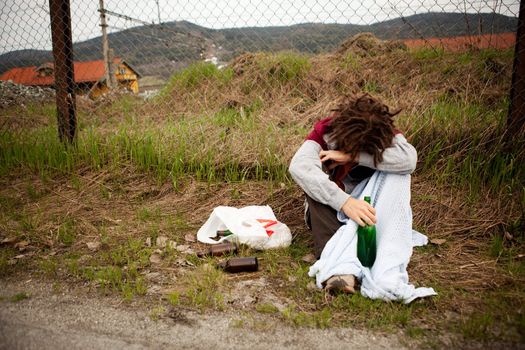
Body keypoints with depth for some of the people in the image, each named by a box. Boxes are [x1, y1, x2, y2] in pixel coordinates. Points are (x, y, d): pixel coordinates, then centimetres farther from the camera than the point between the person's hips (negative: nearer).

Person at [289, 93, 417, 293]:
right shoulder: (325, 132, -19)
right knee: (314, 179, -31)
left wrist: (352, 156, -35)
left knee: (395, 172, -25)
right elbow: (299, 167, -39)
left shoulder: (385, 135, -14)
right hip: (328, 211, -1)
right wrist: (344, 201, -51)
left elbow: (409, 159, -36)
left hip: (369, 208, 1)